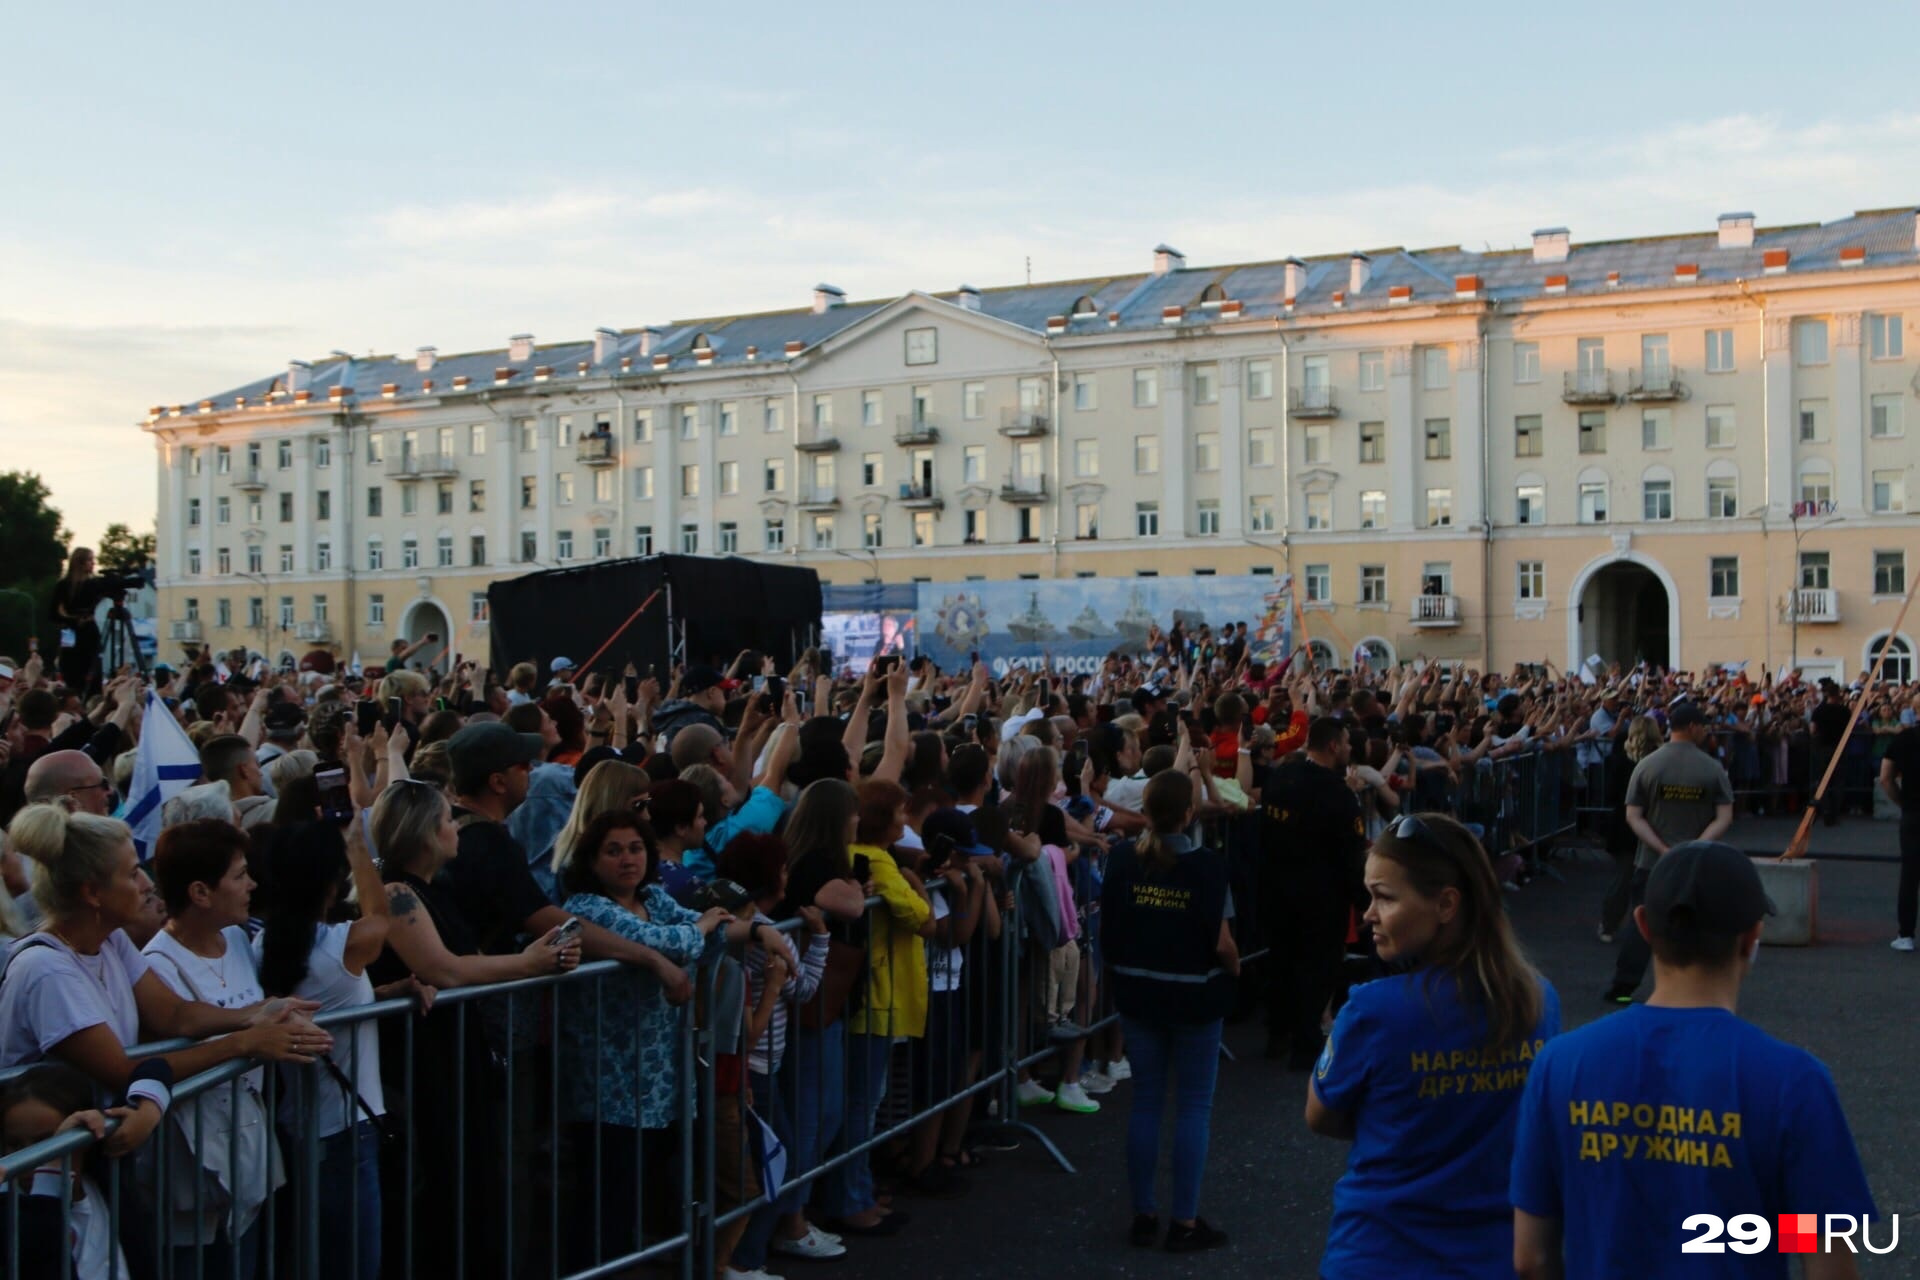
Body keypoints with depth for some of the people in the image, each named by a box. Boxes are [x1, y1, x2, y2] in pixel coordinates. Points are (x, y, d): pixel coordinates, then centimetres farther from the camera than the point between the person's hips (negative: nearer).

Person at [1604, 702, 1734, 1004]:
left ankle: (1623, 988, 10)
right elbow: (1725, 818, -13)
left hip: (1651, 862, 1)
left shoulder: (1646, 766, -4)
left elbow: (1633, 816, -9)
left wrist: (1663, 849, -13)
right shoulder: (1713, 768, -7)